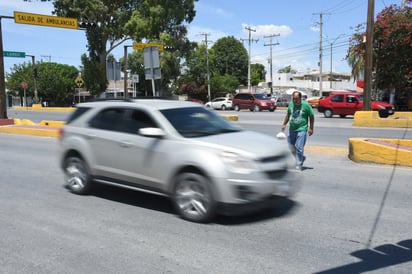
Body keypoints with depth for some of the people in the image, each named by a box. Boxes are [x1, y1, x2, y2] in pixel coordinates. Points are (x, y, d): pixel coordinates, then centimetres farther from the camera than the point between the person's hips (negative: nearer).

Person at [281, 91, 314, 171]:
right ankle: (302, 157, 34)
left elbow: (311, 117, -1)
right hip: (292, 129, 6)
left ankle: (299, 165, 3)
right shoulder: (290, 104, 5)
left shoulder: (306, 105, -8)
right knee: (291, 147, 11)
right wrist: (284, 124, 13)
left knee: (299, 148, -8)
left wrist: (311, 128, -4)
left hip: (302, 129, -5)